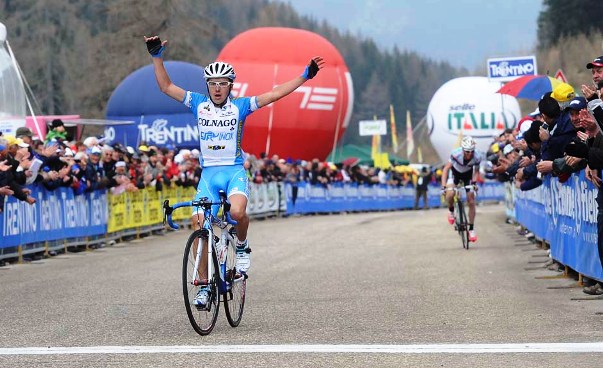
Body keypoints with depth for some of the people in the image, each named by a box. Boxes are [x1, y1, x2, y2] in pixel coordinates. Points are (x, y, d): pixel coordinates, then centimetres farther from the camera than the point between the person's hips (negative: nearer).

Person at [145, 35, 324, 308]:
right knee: (198, 225, -8)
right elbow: (166, 86, 5)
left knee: (237, 212, -31)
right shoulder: (199, 104, 5)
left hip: (234, 171, -2)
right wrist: (157, 57, -3)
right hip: (208, 173, 2)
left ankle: (242, 246, 3)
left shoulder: (240, 106, 1)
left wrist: (305, 76, -8)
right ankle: (204, 287, 1)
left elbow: (275, 94, -3)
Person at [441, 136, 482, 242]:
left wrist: (474, 182, -26)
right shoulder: (456, 154, -37)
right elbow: (446, 169, -28)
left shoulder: (477, 157, -29)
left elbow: (476, 171, -9)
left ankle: (471, 229, 6)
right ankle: (451, 210, 6)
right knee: (450, 194, -27)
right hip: (455, 173, -1)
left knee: (471, 202, -5)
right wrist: (444, 186, -35)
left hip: (468, 175, 1)